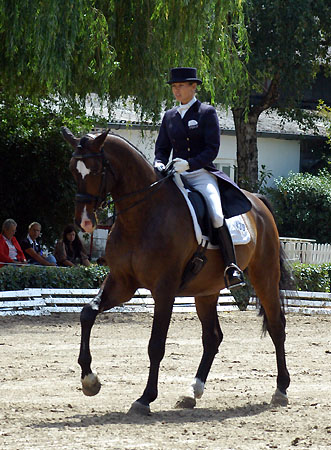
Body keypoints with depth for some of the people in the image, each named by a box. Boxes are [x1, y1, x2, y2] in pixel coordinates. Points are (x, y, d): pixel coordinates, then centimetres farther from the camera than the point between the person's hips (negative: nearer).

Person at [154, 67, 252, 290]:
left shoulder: (207, 112, 2)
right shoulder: (169, 116, 16)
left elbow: (212, 149, -5)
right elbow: (162, 148, 17)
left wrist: (189, 164, -20)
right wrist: (159, 164, -6)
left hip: (202, 174, -5)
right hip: (176, 177, 5)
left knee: (217, 215, -28)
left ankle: (232, 268, -24)